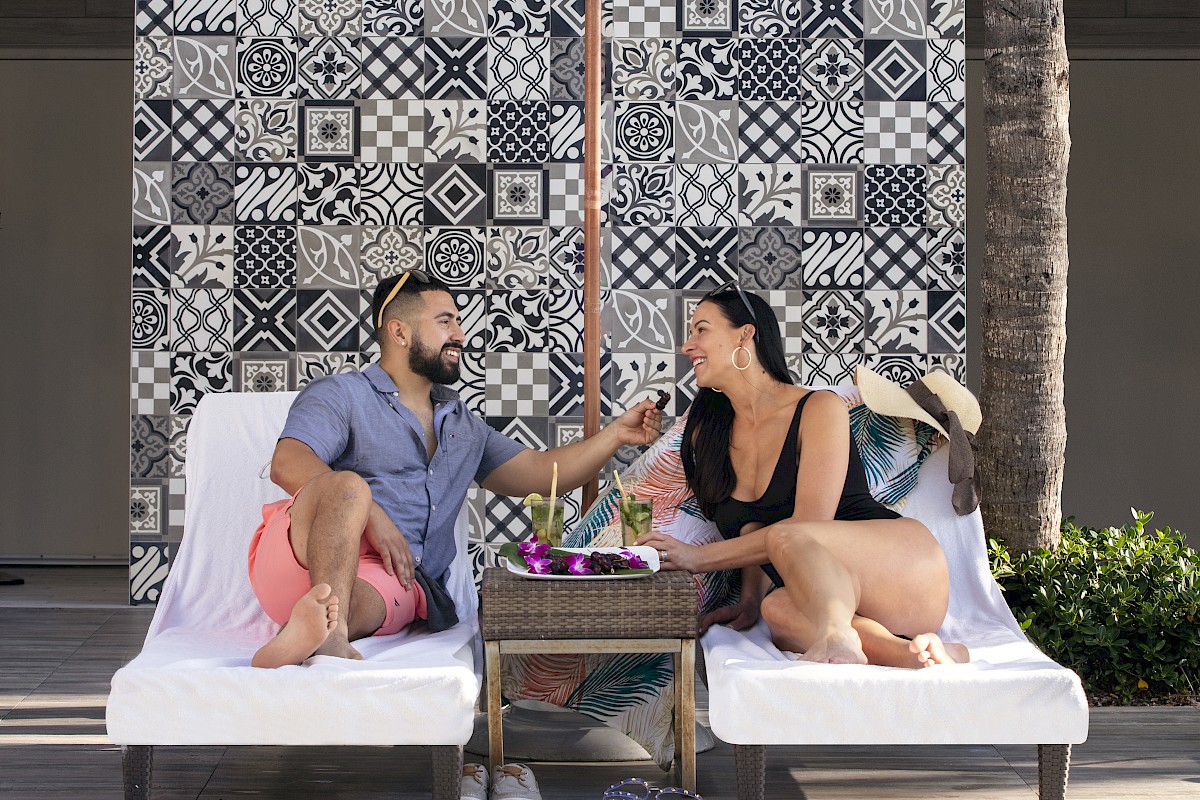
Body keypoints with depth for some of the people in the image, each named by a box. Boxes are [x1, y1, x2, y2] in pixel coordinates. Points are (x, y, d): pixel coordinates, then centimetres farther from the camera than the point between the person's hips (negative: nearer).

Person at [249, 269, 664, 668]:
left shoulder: (463, 425, 31)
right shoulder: (341, 394, 8)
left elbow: (537, 473, 31)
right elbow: (288, 464, -9)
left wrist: (615, 434, 20)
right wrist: (370, 514, -22)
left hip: (395, 582, 4)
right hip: (297, 562, -4)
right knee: (346, 486, -37)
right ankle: (328, 628, -57)